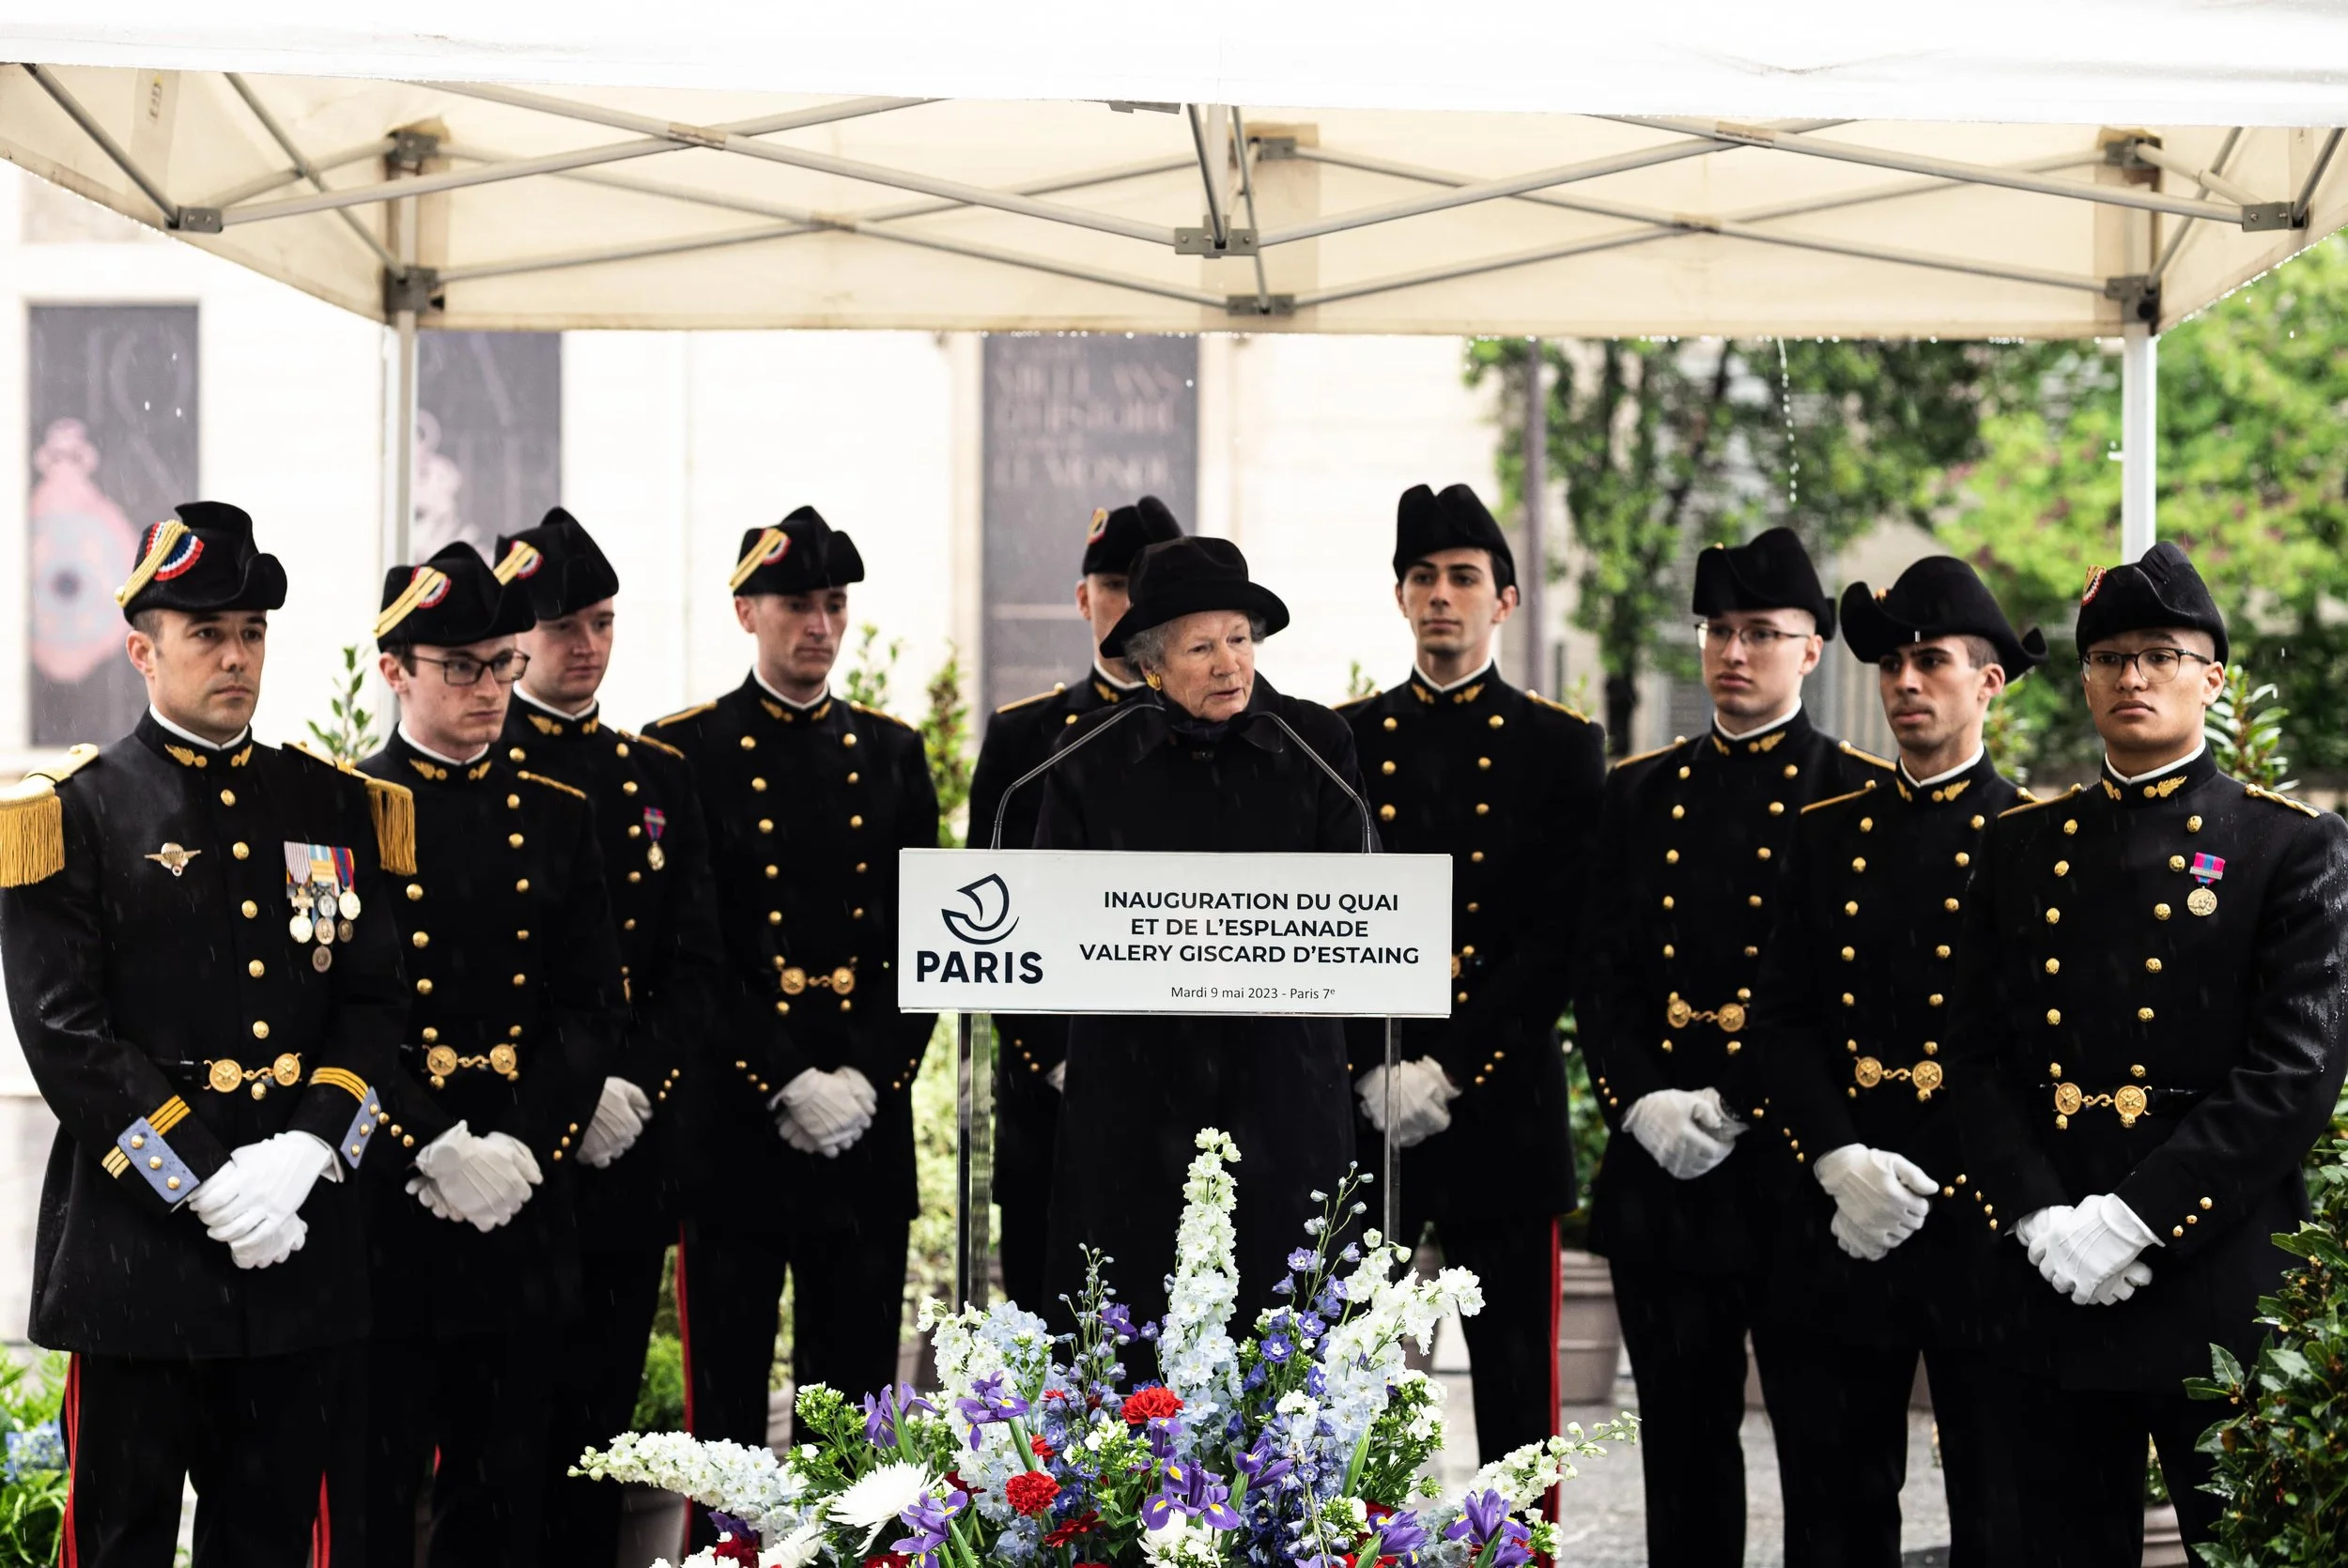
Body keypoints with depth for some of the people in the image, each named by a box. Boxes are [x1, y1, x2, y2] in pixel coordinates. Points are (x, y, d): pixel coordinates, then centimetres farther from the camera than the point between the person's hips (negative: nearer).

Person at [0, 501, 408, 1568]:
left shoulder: (332, 808, 11)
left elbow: (375, 1003, 6)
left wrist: (303, 1151, -11)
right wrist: (209, 1187, -16)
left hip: (299, 1245, 4)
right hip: (138, 1238, -4)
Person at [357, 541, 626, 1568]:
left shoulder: (555, 817, 11)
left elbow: (591, 1010, 6)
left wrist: (524, 1147, -8)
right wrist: (433, 1149, -16)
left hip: (525, 1203, 4)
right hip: (388, 1201, -4)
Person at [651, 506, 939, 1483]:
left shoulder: (892, 754, 11)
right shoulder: (685, 754, -1)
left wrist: (869, 1079, -6)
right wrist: (786, 1082, -13)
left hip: (868, 1110, 3)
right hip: (736, 1112, -3)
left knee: (856, 1376, 7)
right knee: (728, 1384, 2)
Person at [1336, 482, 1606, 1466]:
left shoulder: (1562, 747, 4)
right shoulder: (1341, 741, 10)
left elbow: (1563, 939, -4)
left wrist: (1452, 1071, -11)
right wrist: (1372, 1071, -7)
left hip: (1503, 1110, -2)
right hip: (1357, 1110, 2)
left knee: (1516, 1378, 3)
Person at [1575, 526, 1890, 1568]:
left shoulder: (1862, 797, -1)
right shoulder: (1640, 793, 13)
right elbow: (1600, 974, 9)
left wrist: (1746, 1107, -15)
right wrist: (1641, 1104, -7)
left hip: (1795, 1169, -4)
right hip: (1661, 1171, 4)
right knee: (1682, 1435, 10)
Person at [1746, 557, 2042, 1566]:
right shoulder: (1828, 833, 12)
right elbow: (1781, 1020, 6)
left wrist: (1923, 1184, -12)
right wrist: (1841, 1163, -9)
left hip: (1978, 1220, -4)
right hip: (1834, 1224, 4)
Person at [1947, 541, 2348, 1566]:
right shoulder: (2022, 846, 13)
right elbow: (1975, 1058, 8)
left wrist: (2134, 1217, -17)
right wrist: (2037, 1220, -8)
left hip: (2219, 1287, -4)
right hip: (2049, 1291, 4)